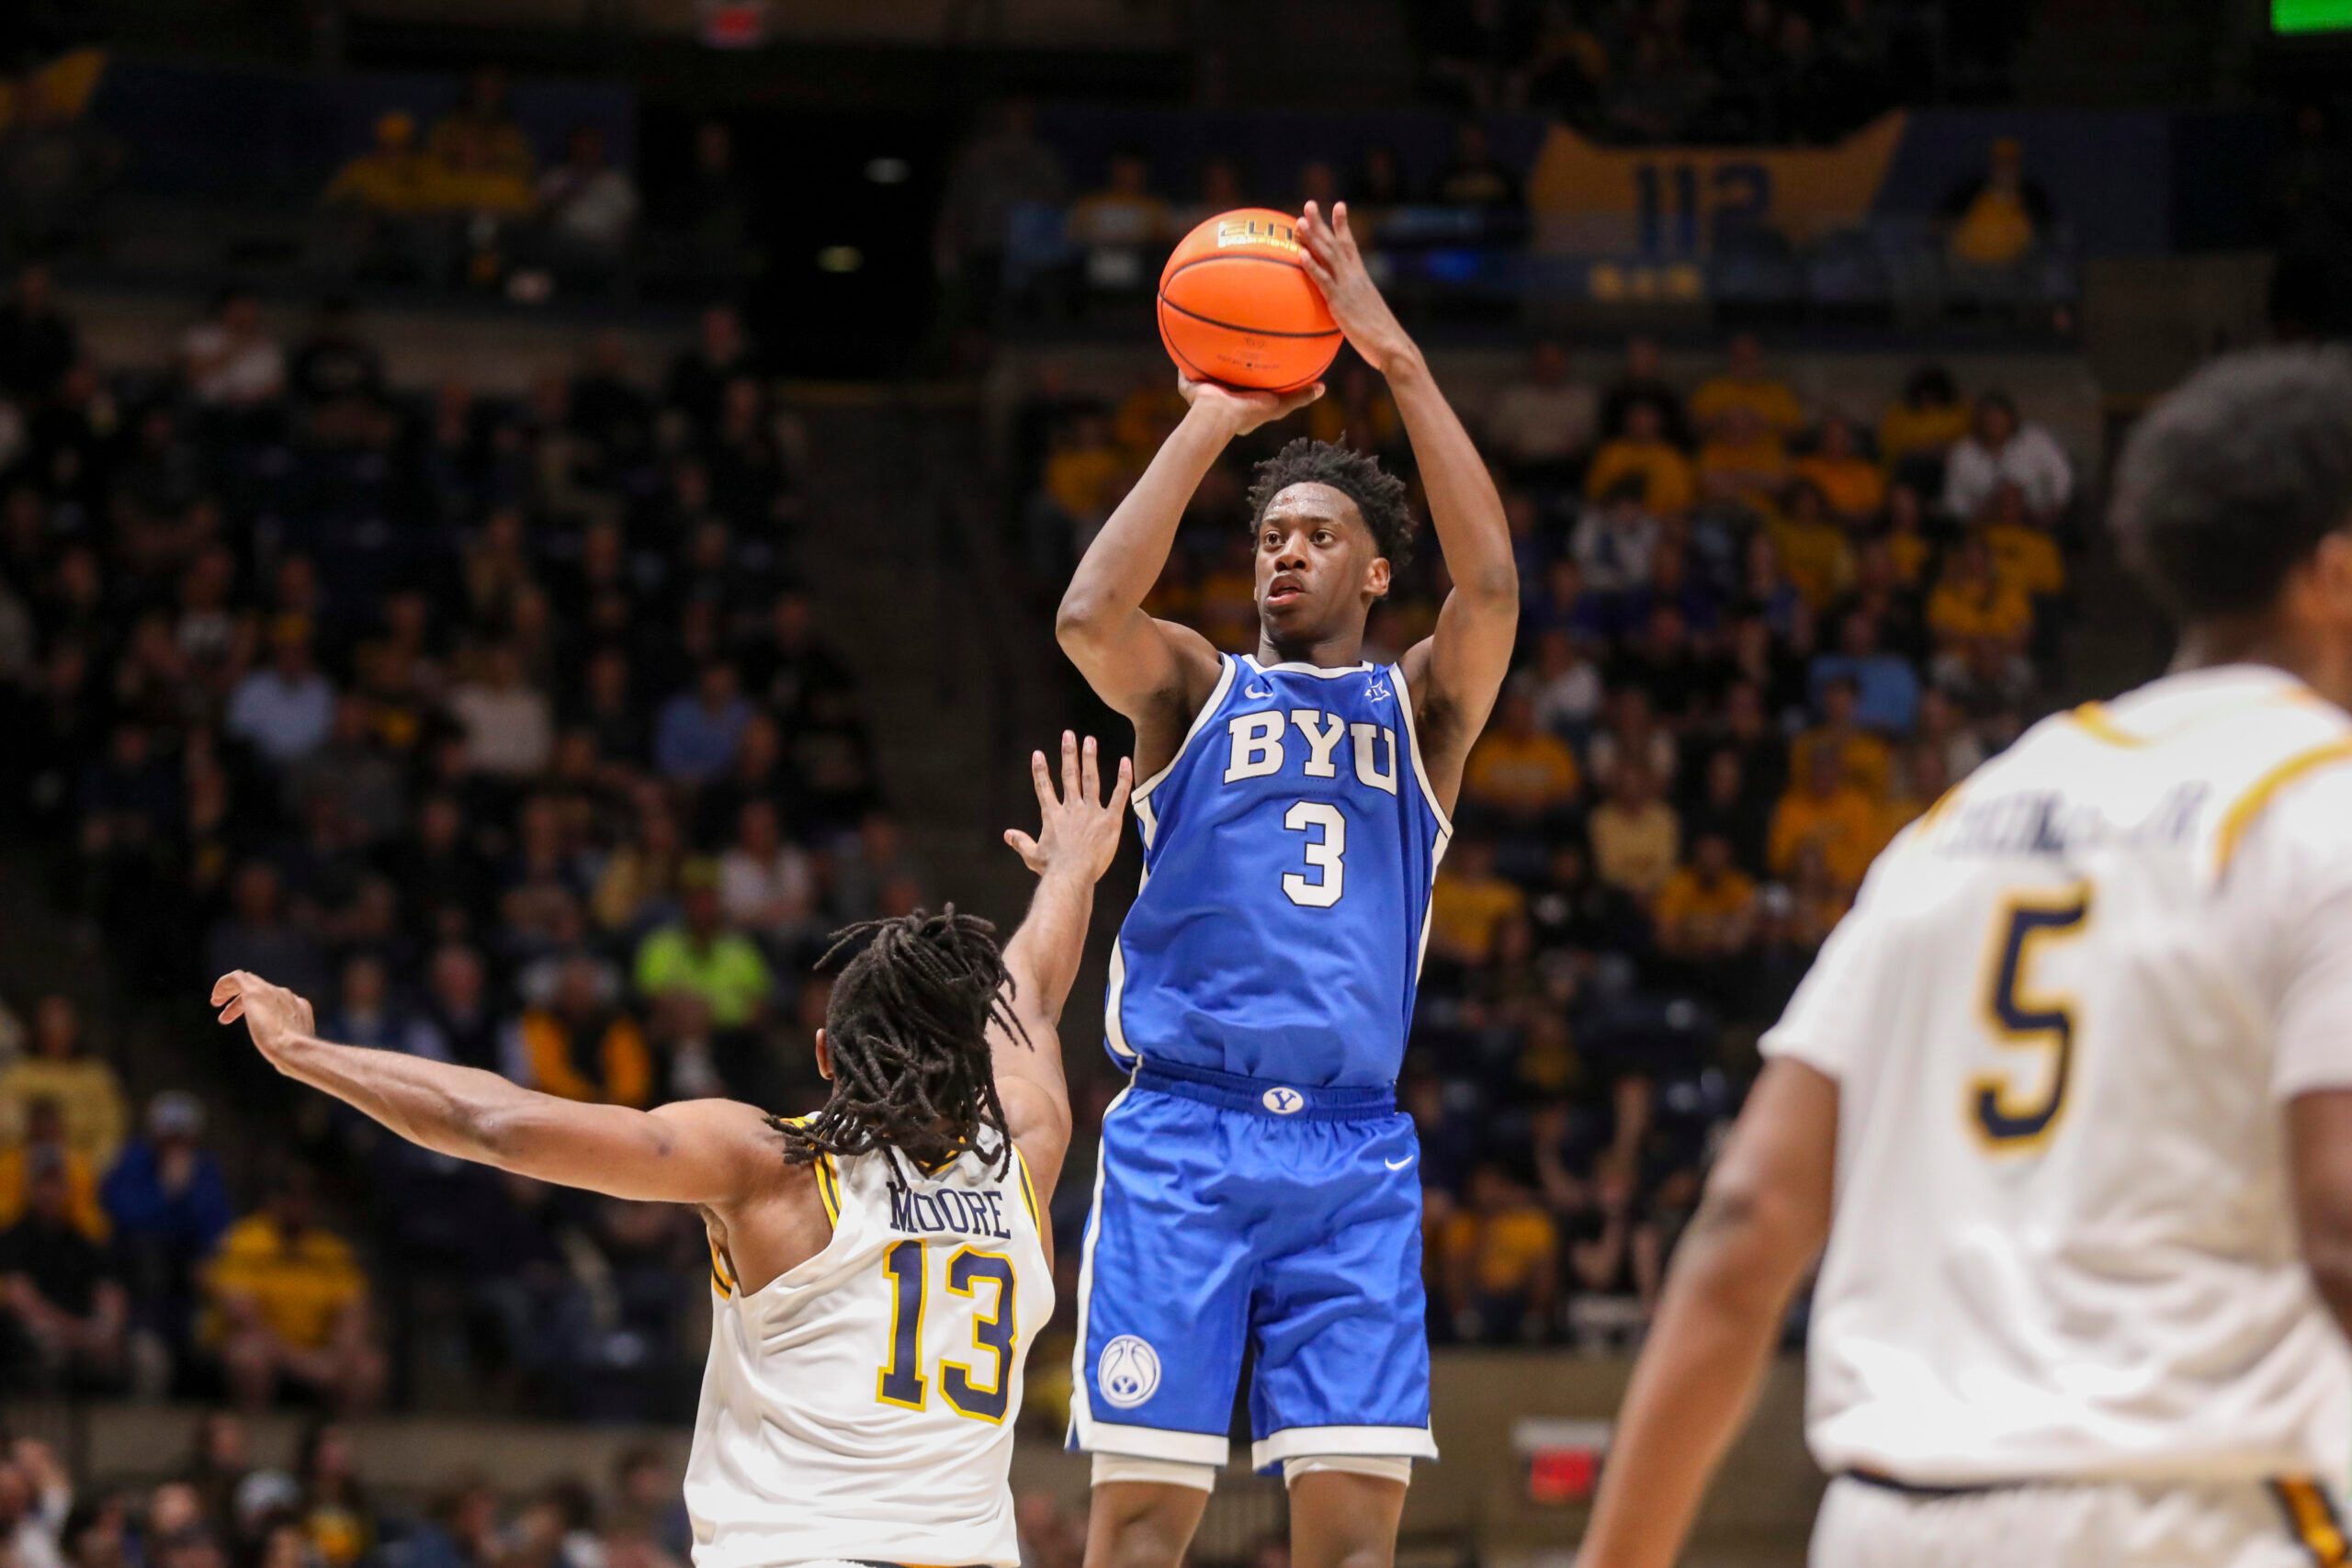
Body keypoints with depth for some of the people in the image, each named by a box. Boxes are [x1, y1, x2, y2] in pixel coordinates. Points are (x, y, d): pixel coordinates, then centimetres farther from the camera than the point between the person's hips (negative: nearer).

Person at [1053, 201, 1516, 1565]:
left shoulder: (1420, 709, 14)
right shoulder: (1198, 689, 12)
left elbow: (1492, 586, -6)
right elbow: (1090, 616, -11)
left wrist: (1398, 360, -10)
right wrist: (1211, 423, -7)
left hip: (1353, 1153, 1)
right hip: (1183, 1135, -1)